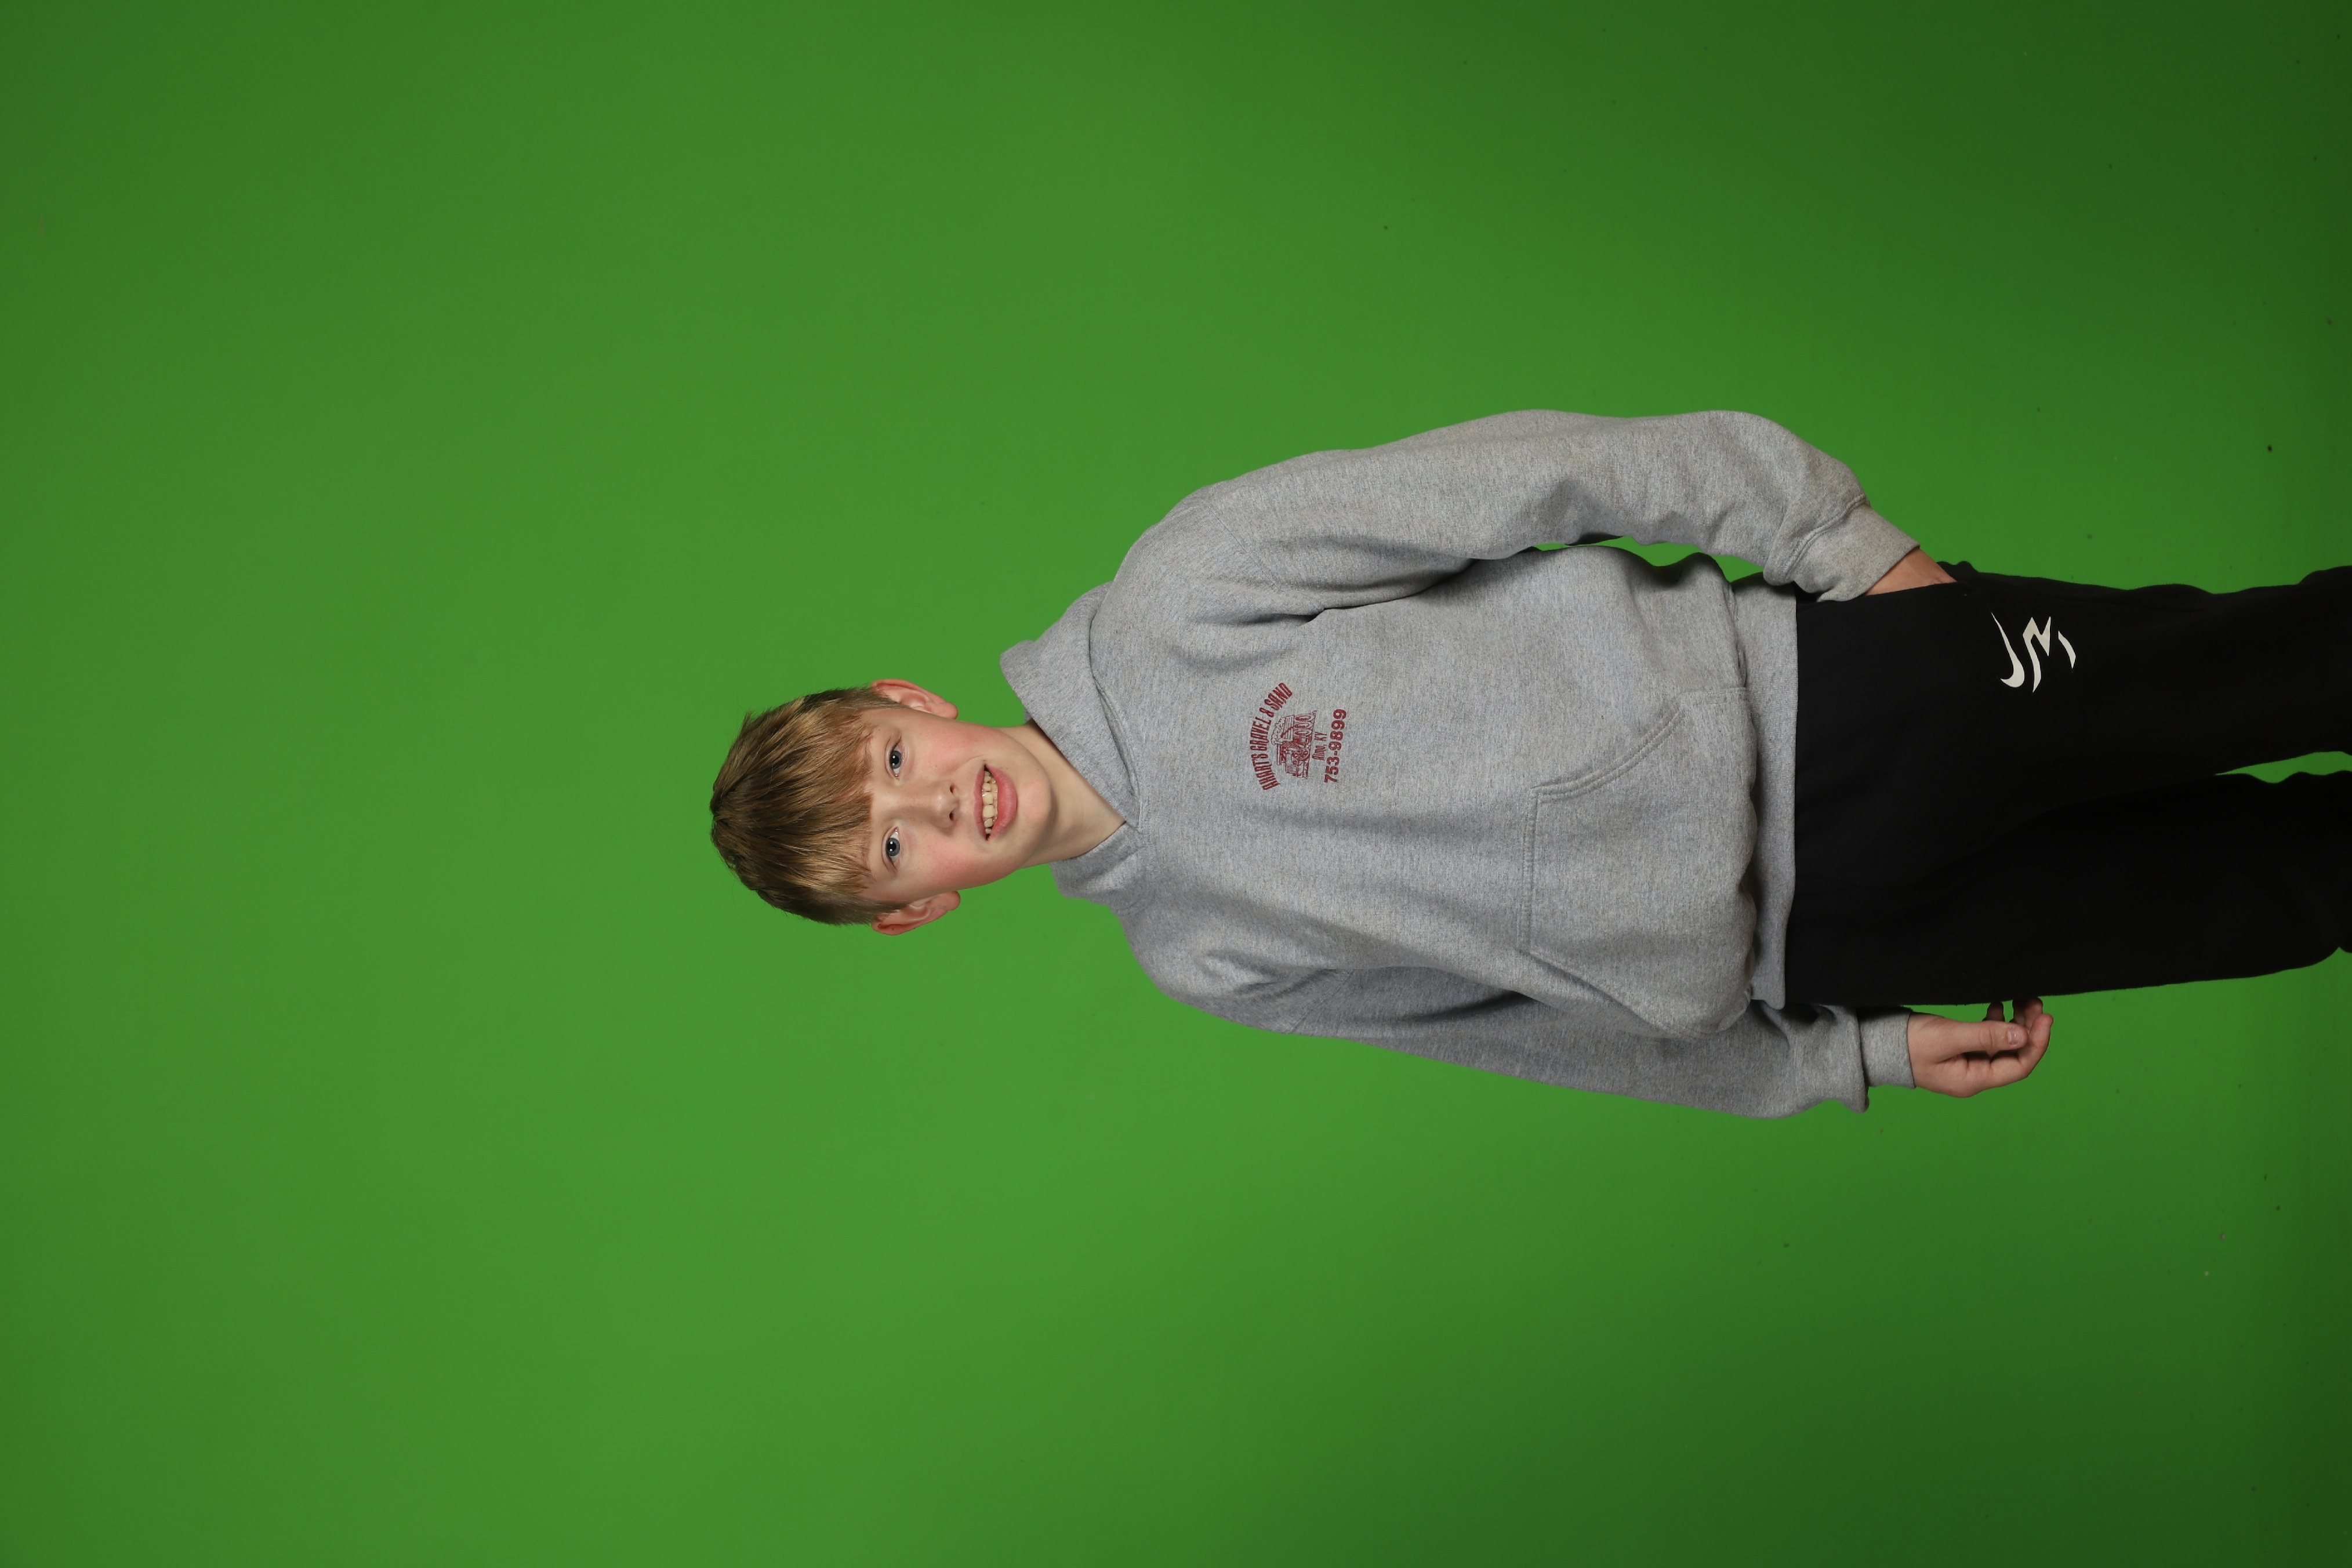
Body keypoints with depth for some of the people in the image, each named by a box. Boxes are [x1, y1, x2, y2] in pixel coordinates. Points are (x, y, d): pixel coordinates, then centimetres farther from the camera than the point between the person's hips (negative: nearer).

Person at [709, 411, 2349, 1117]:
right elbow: (1550, 1025, 8)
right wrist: (1858, 1057, 9)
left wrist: (1843, 541, -9)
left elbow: (1526, 475, -8)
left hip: (1814, 683, -1)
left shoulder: (1174, 599, -9)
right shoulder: (1201, 959, 2)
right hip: (1800, 947, 1)